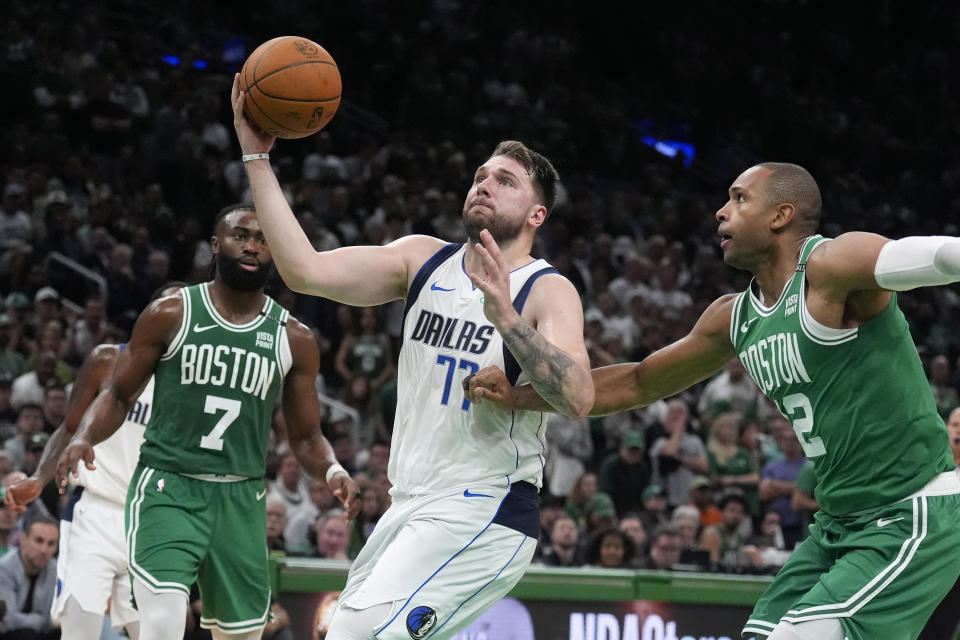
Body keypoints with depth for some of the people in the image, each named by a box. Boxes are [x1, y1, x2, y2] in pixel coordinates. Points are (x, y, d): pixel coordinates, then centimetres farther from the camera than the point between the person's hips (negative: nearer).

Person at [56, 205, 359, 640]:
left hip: (241, 500, 4)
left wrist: (331, 470, -12)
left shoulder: (293, 339, 5)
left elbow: (305, 435, 10)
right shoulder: (171, 314, -1)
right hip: (167, 489, -4)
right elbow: (119, 395, 4)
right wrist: (84, 438, -16)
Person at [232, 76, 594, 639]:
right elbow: (307, 270, -6)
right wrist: (257, 158, -10)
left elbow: (578, 398, -27)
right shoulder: (424, 259, 6)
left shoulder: (549, 292, -10)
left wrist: (505, 317, -38)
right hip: (411, 504, 7)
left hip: (482, 515, -7)